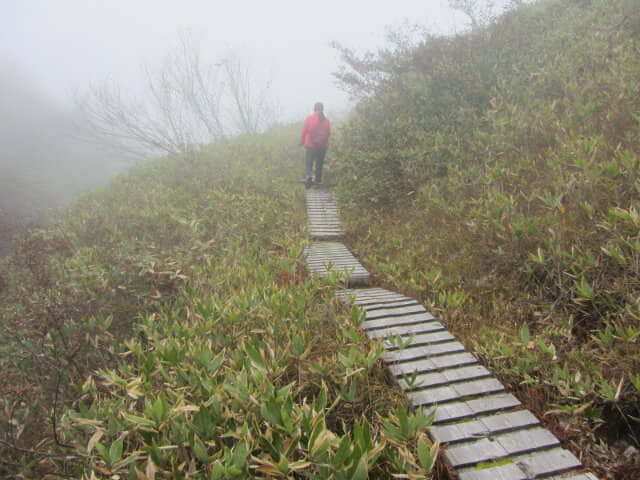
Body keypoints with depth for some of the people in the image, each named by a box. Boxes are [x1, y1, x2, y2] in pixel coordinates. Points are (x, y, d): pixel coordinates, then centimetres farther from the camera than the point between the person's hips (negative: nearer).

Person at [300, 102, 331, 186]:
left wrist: (302, 142, 7)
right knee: (319, 163, 12)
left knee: (309, 162, 5)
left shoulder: (309, 118, -5)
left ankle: (308, 175, -19)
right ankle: (318, 180, 16)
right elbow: (329, 133, 2)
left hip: (310, 145, -2)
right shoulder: (326, 120, 0)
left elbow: (304, 131, -4)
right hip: (322, 146, 2)